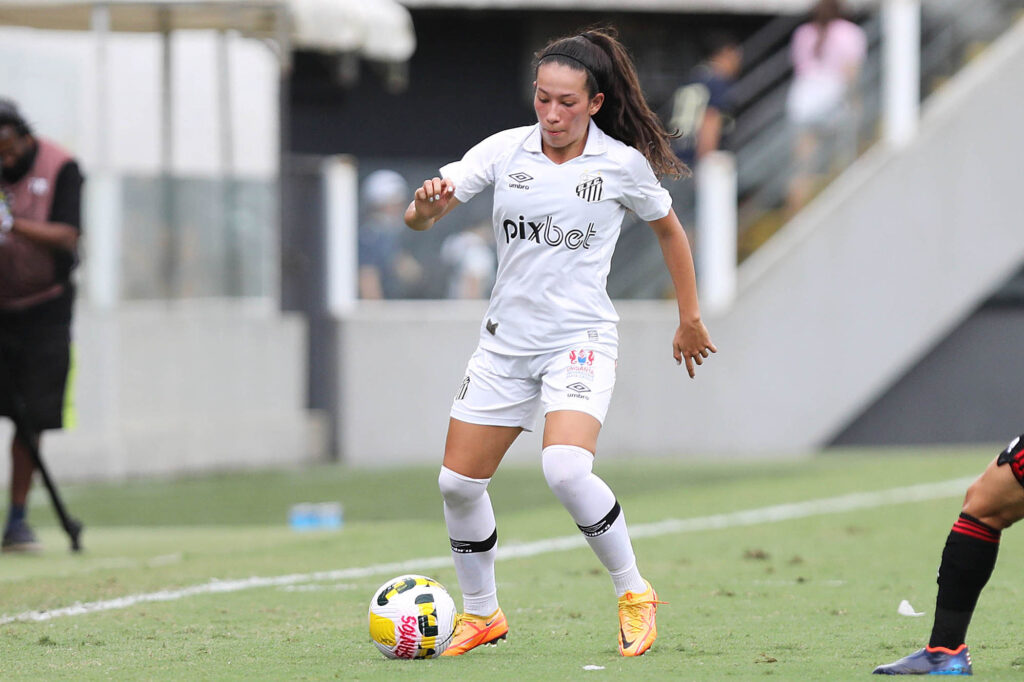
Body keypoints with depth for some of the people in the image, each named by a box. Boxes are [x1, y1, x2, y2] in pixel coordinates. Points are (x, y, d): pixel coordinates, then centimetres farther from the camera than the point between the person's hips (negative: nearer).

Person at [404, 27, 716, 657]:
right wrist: (426, 205, -31)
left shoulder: (623, 163, -6)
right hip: (507, 339, 4)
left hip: (580, 339, -4)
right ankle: (481, 613, 24)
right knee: (459, 483, 3)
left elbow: (668, 228, 12)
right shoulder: (505, 150, -1)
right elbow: (422, 216, -7)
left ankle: (635, 594, -8)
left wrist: (690, 318, 17)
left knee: (567, 470, -27)